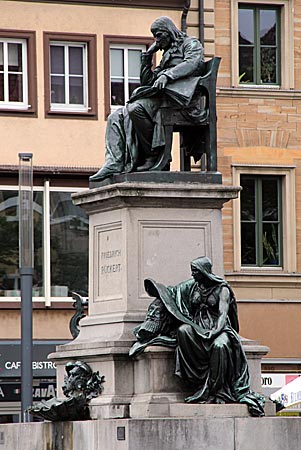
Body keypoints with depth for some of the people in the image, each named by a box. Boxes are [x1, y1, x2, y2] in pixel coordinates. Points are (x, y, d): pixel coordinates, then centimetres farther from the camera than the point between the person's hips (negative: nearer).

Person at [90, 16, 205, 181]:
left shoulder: (191, 44, 11)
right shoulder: (167, 55, 35)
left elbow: (193, 62, -12)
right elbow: (146, 81, 31)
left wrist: (167, 75, -24)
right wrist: (148, 55, 23)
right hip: (159, 96, 9)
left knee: (136, 109, -32)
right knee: (116, 117, -6)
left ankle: (154, 155, -23)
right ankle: (113, 164, -19)